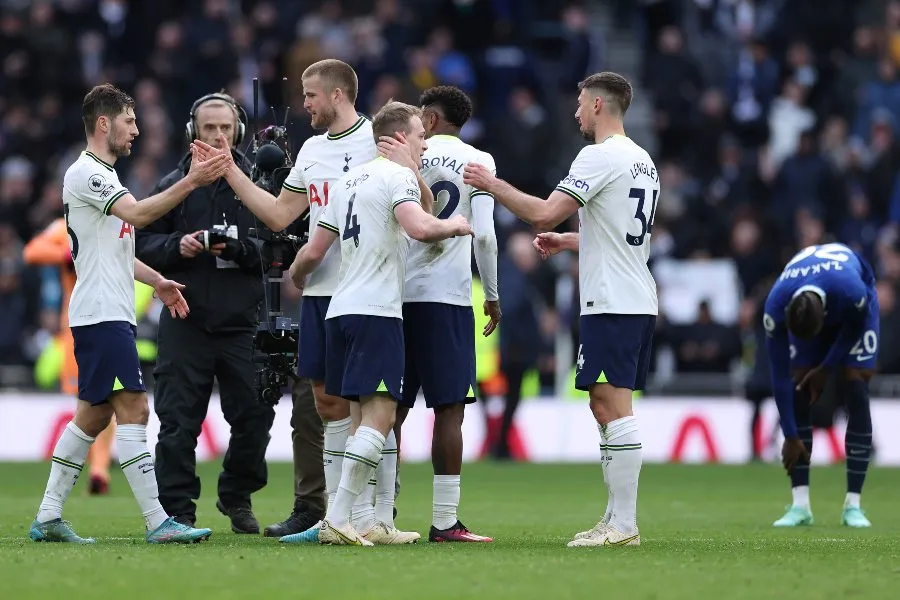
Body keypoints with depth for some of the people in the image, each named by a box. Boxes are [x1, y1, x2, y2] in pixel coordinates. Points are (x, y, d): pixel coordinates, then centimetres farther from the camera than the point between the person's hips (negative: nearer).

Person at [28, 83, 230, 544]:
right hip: (101, 314, -11)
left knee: (93, 415, 11)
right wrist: (191, 182, -30)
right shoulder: (85, 173, -11)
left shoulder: (103, 175, 21)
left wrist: (157, 281, 18)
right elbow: (139, 214, -25)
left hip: (112, 314, 11)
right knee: (133, 409, -13)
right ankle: (158, 522, -17)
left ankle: (47, 518, 13)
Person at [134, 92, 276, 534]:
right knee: (179, 421, -1)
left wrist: (239, 248, -16)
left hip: (243, 321, 0)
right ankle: (178, 509, 5)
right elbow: (143, 243, 8)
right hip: (186, 320, 0)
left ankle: (237, 497, 24)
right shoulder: (173, 185, 8)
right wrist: (176, 246, -11)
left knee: (254, 414, 4)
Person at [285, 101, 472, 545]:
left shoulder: (348, 181, 20)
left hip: (340, 309, 9)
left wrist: (295, 278, 42)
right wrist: (454, 226, -4)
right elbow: (418, 227, -23)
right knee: (379, 413, -11)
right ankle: (337, 519, -19)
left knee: (363, 415, 10)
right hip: (377, 309, -9)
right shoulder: (397, 176, -5)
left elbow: (314, 250, 23)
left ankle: (376, 524, 9)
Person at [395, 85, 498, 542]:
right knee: (449, 410, -2)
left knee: (392, 408, 9)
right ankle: (444, 521, -7)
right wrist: (493, 296, 5)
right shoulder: (478, 162, 3)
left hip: (397, 295, 2)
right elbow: (483, 234, -5)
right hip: (448, 298, -2)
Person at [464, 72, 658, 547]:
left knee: (614, 409, -10)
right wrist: (567, 241, 31)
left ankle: (623, 525, -12)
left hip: (611, 305, -10)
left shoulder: (599, 157, -12)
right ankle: (617, 518, 13)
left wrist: (491, 184, -7)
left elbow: (544, 214, -18)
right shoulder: (643, 161, 18)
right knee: (608, 409, 13)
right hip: (639, 302, 10)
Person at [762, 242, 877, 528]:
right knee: (797, 395, -14)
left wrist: (826, 369, -16)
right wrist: (790, 437, -24)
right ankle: (800, 504, -11)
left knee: (856, 392, -16)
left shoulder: (851, 291, -44)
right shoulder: (776, 308, -37)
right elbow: (779, 375, -28)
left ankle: (853, 505, -14)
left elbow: (853, 329, -18)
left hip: (852, 312, -2)